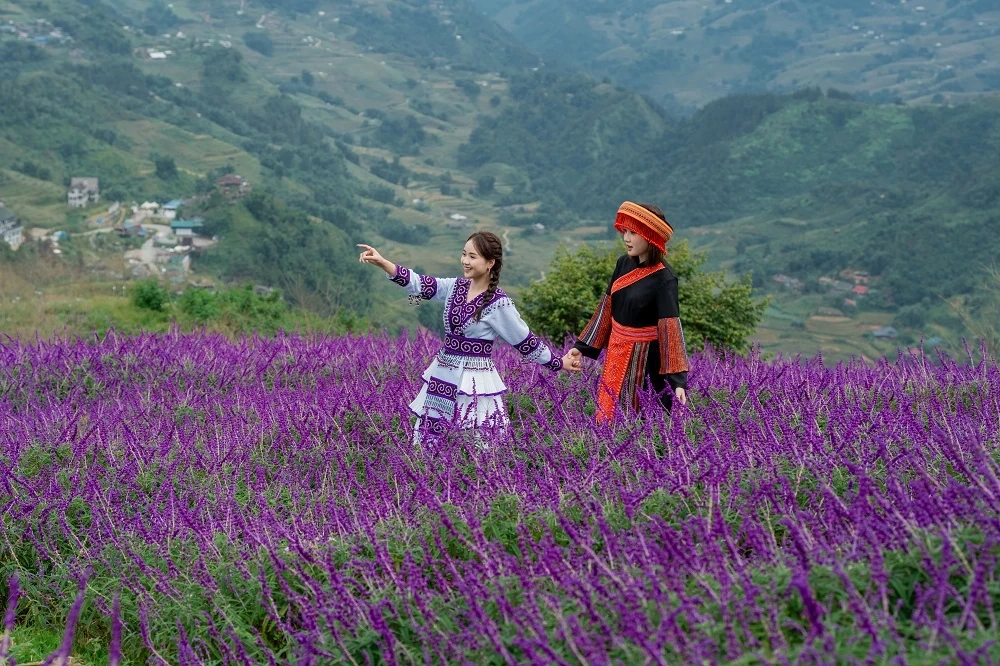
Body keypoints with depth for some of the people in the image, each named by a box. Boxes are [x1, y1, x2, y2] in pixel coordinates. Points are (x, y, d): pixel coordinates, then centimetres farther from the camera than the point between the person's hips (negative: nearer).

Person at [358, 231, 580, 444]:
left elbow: (525, 341, -5)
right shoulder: (456, 287, 5)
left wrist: (558, 363, -1)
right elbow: (419, 285, -2)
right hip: (444, 377, 6)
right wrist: (382, 262, -12)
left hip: (474, 383, -6)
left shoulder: (498, 303, -12)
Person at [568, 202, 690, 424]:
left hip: (644, 356, -7)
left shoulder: (663, 280, -19)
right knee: (609, 416, 13)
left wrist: (678, 380, -27)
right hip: (617, 352, 7)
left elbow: (670, 328, -23)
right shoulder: (624, 264, 0)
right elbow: (607, 307, 9)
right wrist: (582, 346, 8)